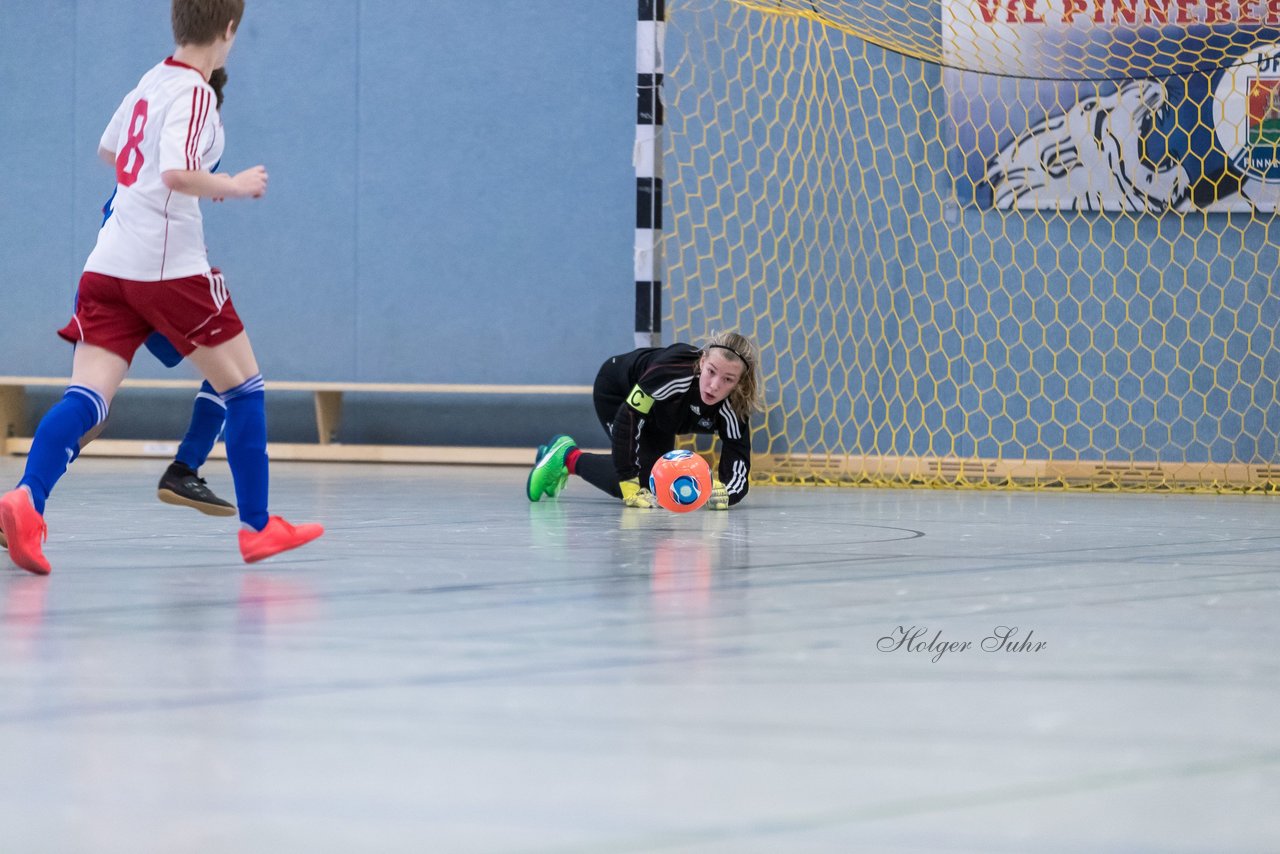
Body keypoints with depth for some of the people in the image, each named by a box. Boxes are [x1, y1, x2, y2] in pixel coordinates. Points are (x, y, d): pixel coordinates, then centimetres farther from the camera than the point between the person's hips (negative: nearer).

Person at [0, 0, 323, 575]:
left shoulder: (151, 81, 15)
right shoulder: (194, 92, -10)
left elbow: (109, 151, 31)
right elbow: (176, 174, -25)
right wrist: (234, 186, -8)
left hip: (108, 268, 7)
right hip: (169, 267, -7)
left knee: (87, 397, -7)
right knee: (243, 383, 10)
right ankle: (256, 528, 14)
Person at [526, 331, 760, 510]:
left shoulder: (734, 406, -34)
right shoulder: (674, 369, -45)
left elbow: (738, 474, -34)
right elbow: (627, 417, -38)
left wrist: (724, 493, -58)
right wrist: (631, 489, -38)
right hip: (616, 391, -5)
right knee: (645, 481, -17)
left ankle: (567, 458, 41)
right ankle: (570, 458, 6)